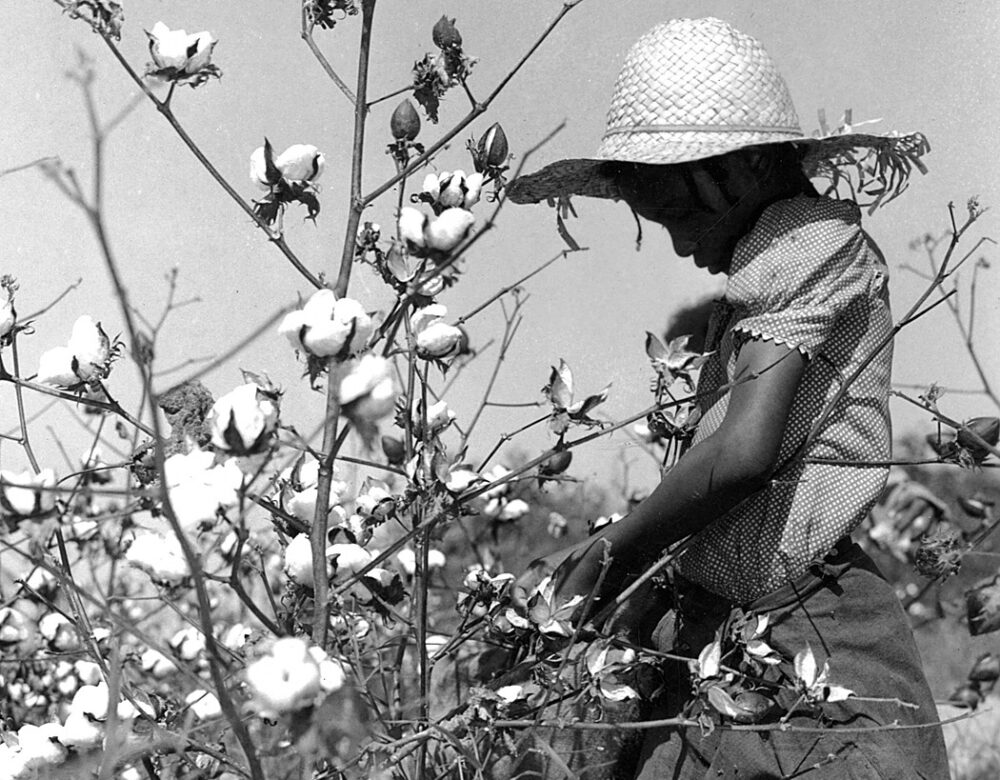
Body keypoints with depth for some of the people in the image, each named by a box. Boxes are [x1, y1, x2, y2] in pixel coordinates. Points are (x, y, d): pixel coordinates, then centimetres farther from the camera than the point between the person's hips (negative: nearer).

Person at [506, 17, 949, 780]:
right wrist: (597, 554, 10)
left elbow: (745, 450, -21)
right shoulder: (768, 260, 17)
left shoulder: (815, 240, -9)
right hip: (722, 650, 8)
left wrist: (610, 559, -11)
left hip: (811, 648, -8)